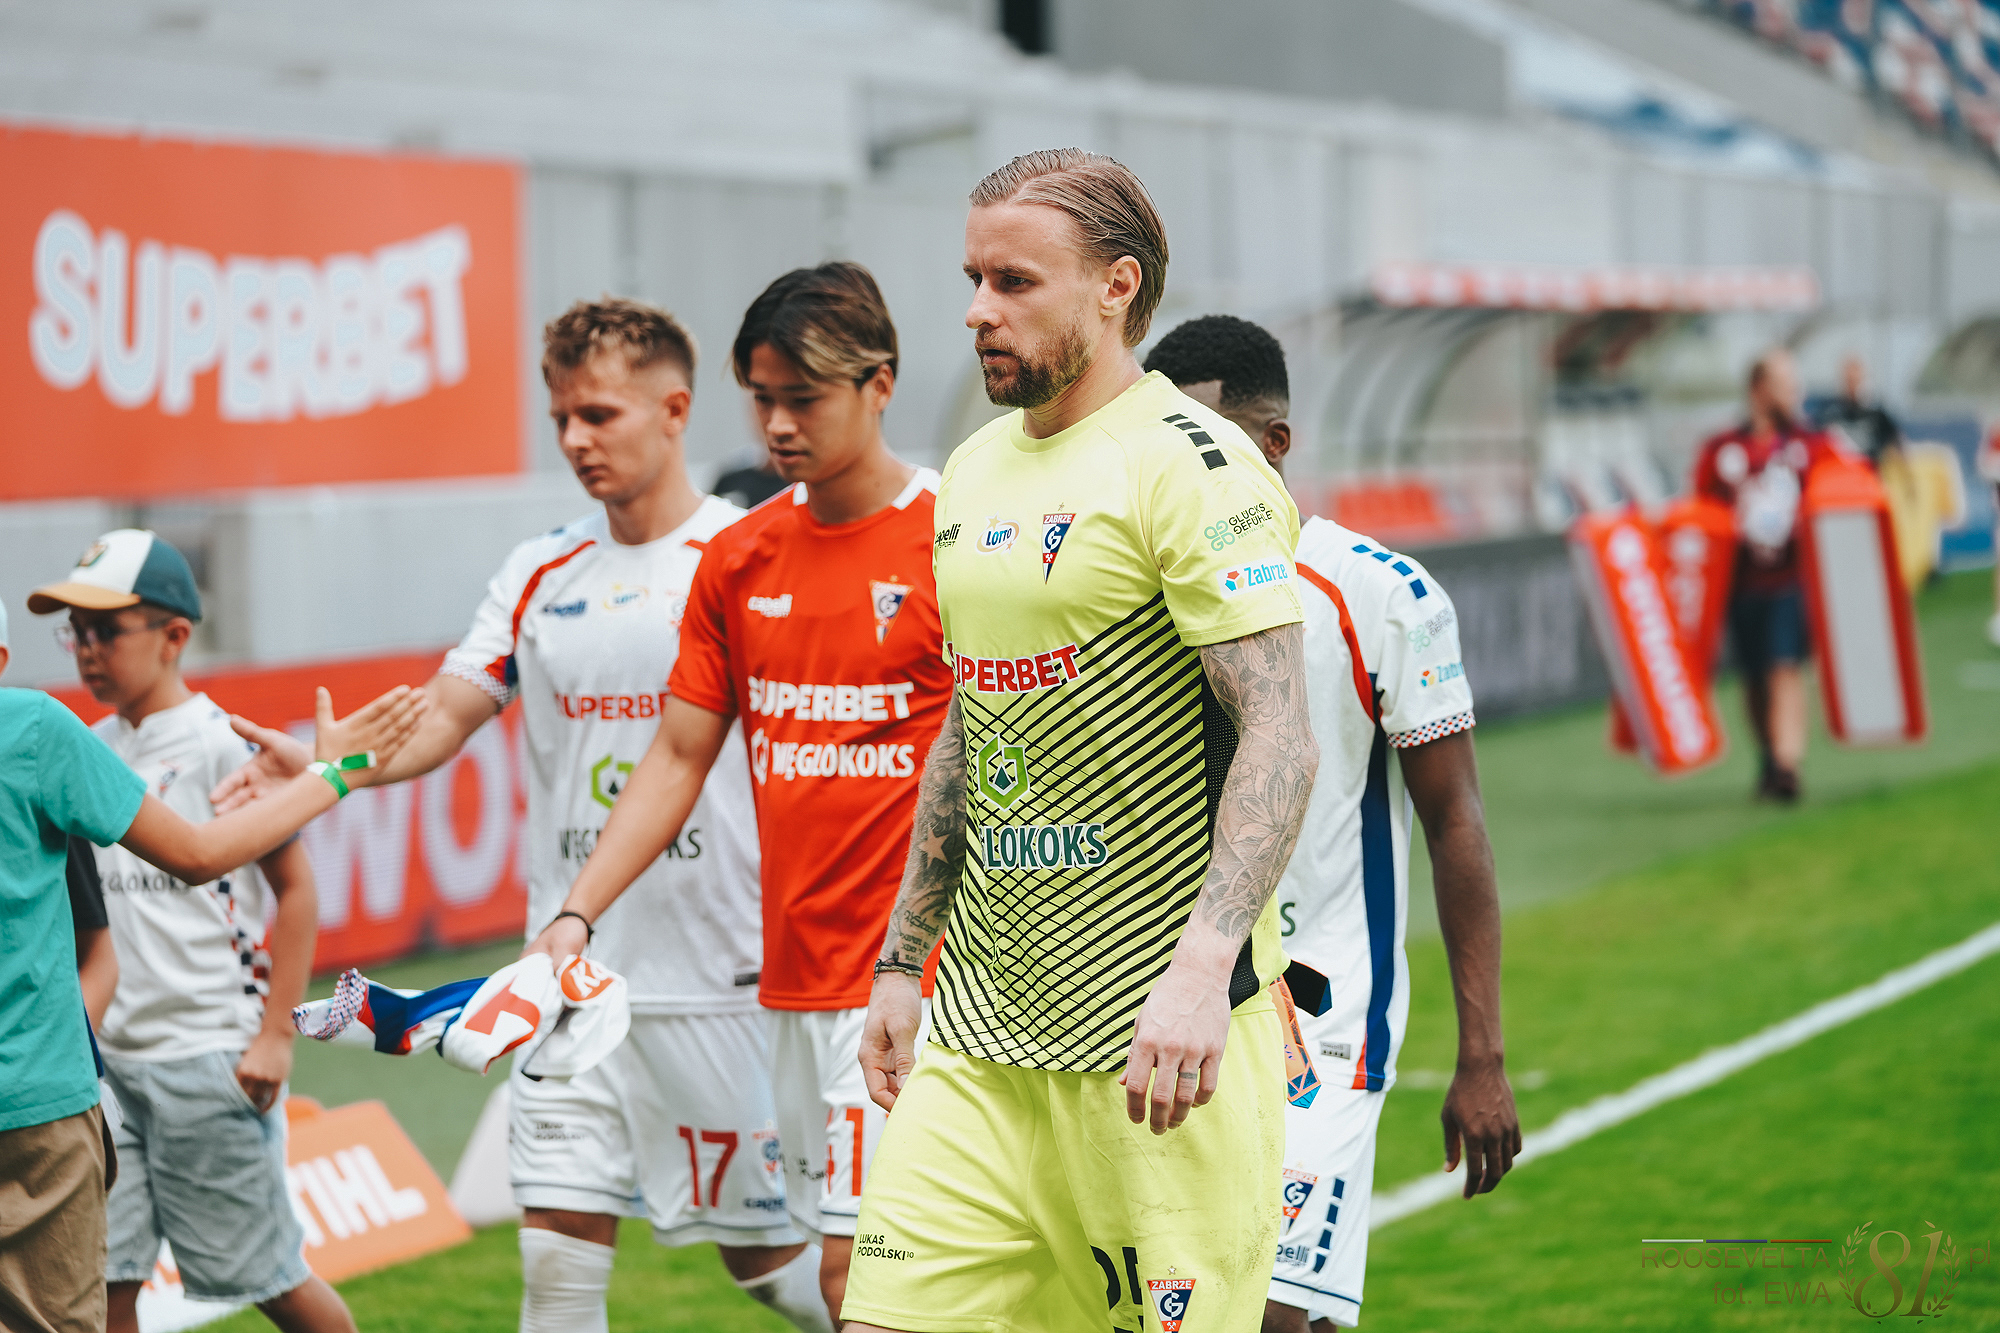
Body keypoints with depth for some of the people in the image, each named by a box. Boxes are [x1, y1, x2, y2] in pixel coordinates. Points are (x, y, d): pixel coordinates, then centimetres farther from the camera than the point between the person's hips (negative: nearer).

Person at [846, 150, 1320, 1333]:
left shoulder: (1192, 463, -10)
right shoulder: (975, 473, 15)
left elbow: (1281, 738, -17)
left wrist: (1202, 971, -27)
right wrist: (902, 962, 21)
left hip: (1161, 1030, -7)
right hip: (980, 1025, 7)